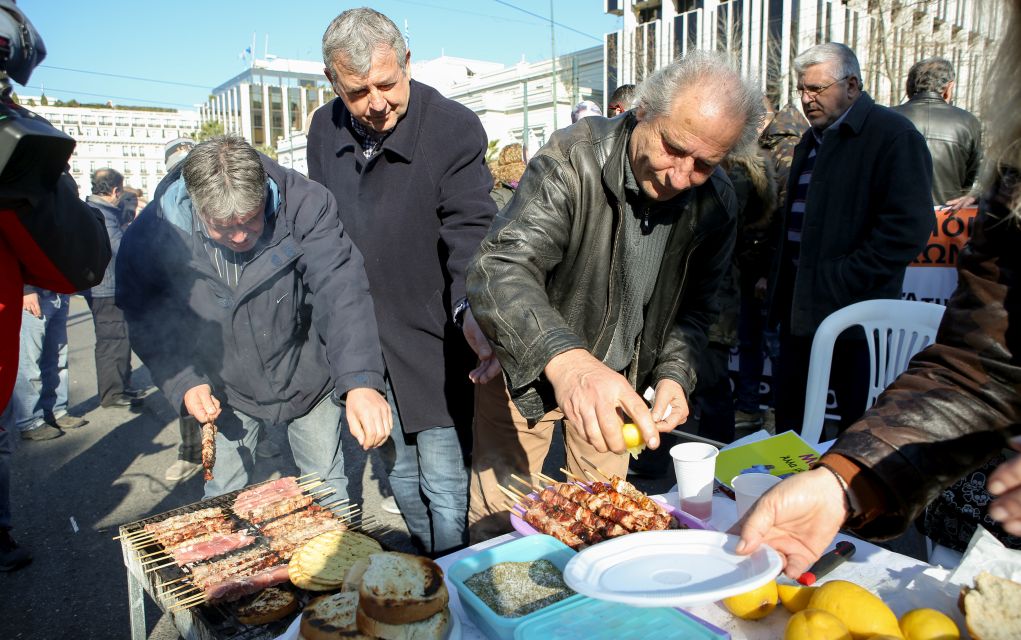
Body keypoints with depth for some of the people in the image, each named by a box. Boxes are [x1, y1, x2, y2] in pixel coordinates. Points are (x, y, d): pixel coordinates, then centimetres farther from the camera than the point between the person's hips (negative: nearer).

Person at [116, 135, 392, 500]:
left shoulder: (303, 204, -26)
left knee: (327, 487, 15)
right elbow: (149, 322, -7)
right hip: (224, 389, 1)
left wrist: (362, 380, -46)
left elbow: (342, 289, -34)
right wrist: (183, 383, -22)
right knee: (222, 497, 13)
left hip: (306, 376, -1)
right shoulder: (150, 237, -20)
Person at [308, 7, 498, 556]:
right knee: (401, 475, 20)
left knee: (444, 485, 1)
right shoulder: (325, 130, 1)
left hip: (432, 340, -5)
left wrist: (472, 309, -43)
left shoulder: (455, 128, -16)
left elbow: (471, 233, -24)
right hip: (364, 341, 6)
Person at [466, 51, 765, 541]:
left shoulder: (715, 203, -10)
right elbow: (499, 271, -39)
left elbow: (694, 304, 3)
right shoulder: (572, 159, -27)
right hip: (527, 368, -3)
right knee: (495, 526, 6)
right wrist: (565, 359, -56)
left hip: (620, 379, 4)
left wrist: (673, 374, -15)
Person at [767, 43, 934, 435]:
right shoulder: (813, 140, 18)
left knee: (859, 425, 3)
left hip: (854, 309, -8)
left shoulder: (893, 135, -9)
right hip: (801, 307, 8)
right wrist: (777, 277, 15)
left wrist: (842, 281, -19)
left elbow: (909, 226, -18)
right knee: (789, 413, 15)